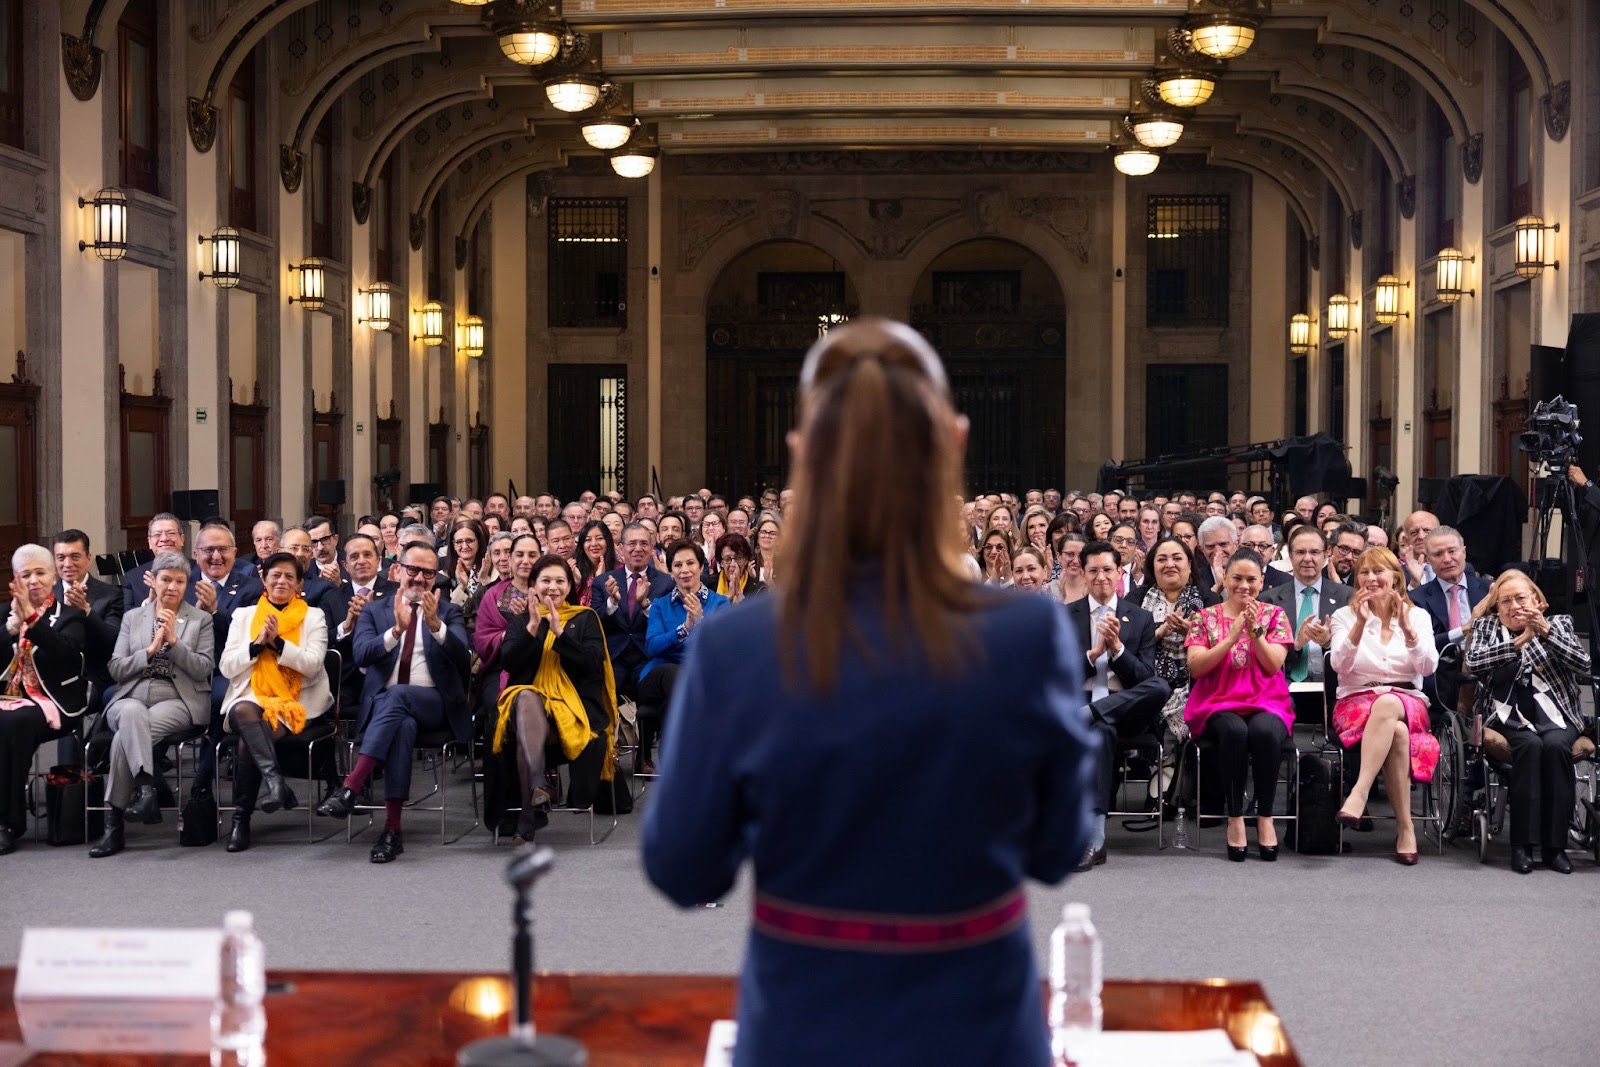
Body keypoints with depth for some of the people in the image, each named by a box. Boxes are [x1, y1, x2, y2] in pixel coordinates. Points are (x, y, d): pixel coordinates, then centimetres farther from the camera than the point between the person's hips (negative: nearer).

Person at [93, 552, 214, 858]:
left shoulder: (200, 620, 12)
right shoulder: (132, 617, 18)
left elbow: (203, 669, 2)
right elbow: (116, 670, 9)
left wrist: (174, 641, -9)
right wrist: (150, 649, -5)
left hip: (178, 700, -2)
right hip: (132, 697, 2)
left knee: (126, 735, -33)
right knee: (132, 714, -39)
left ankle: (114, 824, -32)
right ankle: (145, 791, -46)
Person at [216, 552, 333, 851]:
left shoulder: (313, 617, 11)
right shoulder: (244, 615, 16)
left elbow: (312, 664, -4)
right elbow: (226, 667, 6)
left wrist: (278, 642, -15)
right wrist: (257, 644, -9)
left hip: (296, 701, -1)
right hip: (251, 697, 1)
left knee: (249, 739, -30)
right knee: (244, 713, -37)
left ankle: (242, 819, -21)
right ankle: (273, 778, -48)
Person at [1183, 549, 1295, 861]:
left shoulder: (1274, 615, 11)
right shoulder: (1206, 616, 10)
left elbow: (1274, 665, -1)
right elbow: (1195, 668, -2)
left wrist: (1255, 632, -15)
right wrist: (1231, 637, -12)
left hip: (1266, 702, 0)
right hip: (1218, 703, 0)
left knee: (1264, 731, -36)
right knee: (1234, 731, -36)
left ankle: (1265, 818, -21)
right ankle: (1235, 818, -24)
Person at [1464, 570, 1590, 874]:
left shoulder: (1559, 623, 17)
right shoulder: (1486, 625, 15)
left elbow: (1584, 665, 0)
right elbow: (1473, 664, -5)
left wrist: (1546, 631, -9)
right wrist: (1517, 643, -13)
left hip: (1554, 713, 1)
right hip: (1508, 714, -1)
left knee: (1556, 745, -31)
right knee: (1529, 744, -32)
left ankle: (1555, 845, -26)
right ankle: (1523, 844, -29)